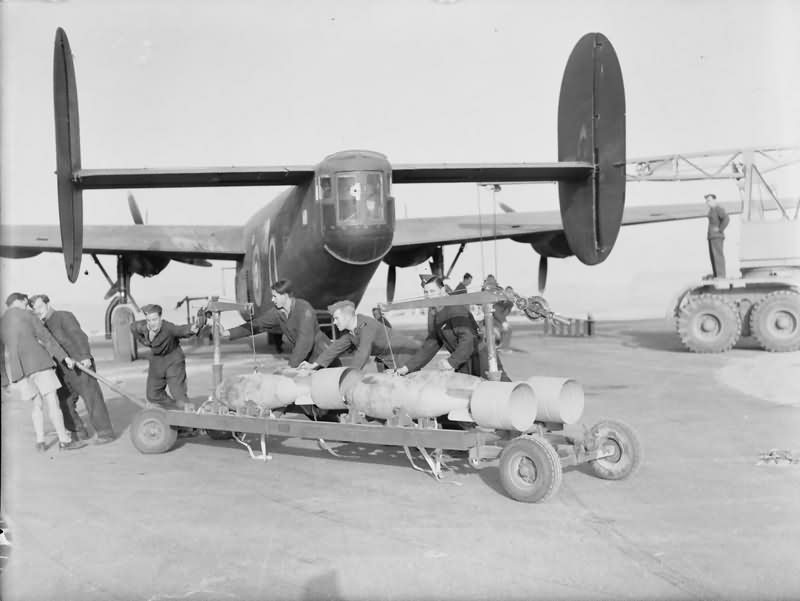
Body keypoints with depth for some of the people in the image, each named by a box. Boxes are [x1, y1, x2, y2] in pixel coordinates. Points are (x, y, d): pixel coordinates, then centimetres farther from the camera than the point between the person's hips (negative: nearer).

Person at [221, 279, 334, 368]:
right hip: (302, 357, 6)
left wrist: (291, 365, -29)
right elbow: (256, 325, 3)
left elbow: (305, 341, -28)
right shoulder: (277, 311, -1)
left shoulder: (304, 309, -23)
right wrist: (230, 333, -5)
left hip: (321, 355, -6)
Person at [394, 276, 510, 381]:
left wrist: (452, 362, -31)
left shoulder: (455, 308, -19)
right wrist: (408, 367, 7)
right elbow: (430, 345, 12)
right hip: (464, 366, 8)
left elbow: (468, 339, -27)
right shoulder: (432, 313, 7)